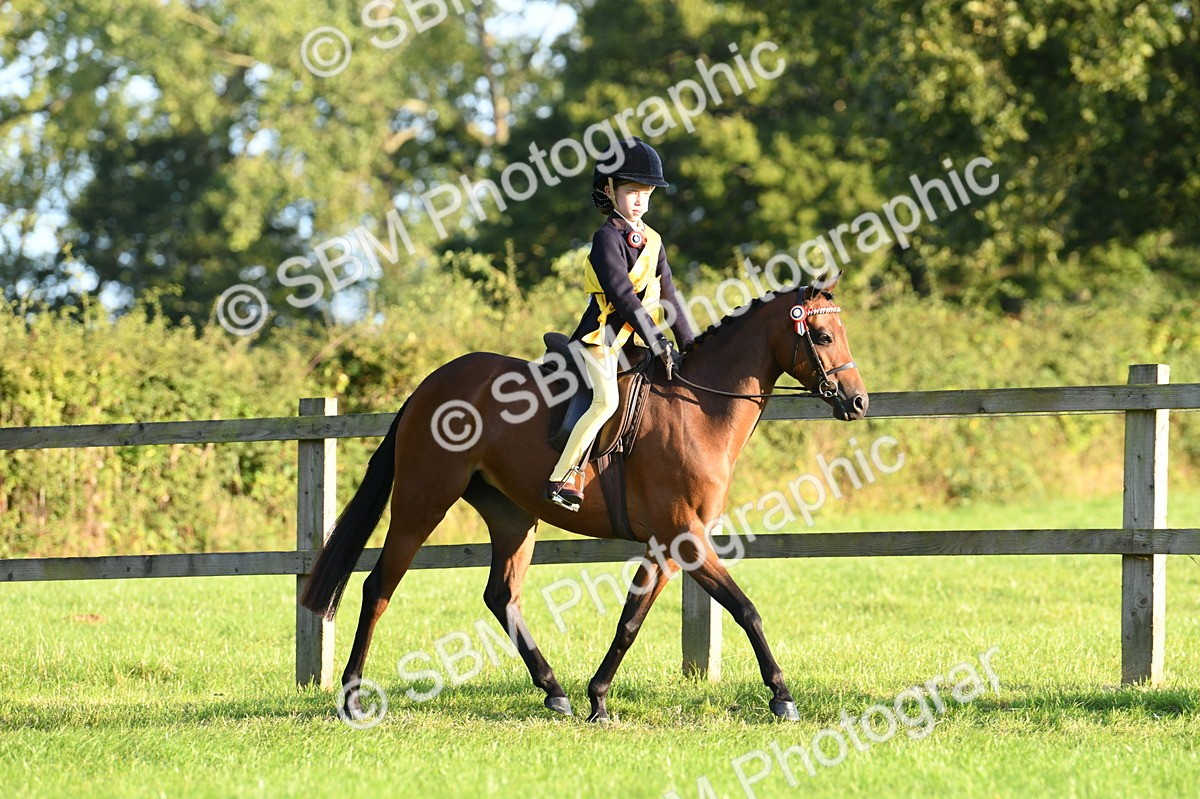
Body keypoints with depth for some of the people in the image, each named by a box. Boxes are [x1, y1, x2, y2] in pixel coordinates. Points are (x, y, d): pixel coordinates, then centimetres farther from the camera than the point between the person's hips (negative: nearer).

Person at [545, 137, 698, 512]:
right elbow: (623, 295, -20)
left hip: (637, 338, 9)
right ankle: (563, 478, -26)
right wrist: (658, 344, -25)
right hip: (603, 336, -9)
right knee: (606, 400, -26)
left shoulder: (652, 241, 13)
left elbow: (666, 295, 16)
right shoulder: (608, 238, -12)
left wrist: (688, 342, 8)